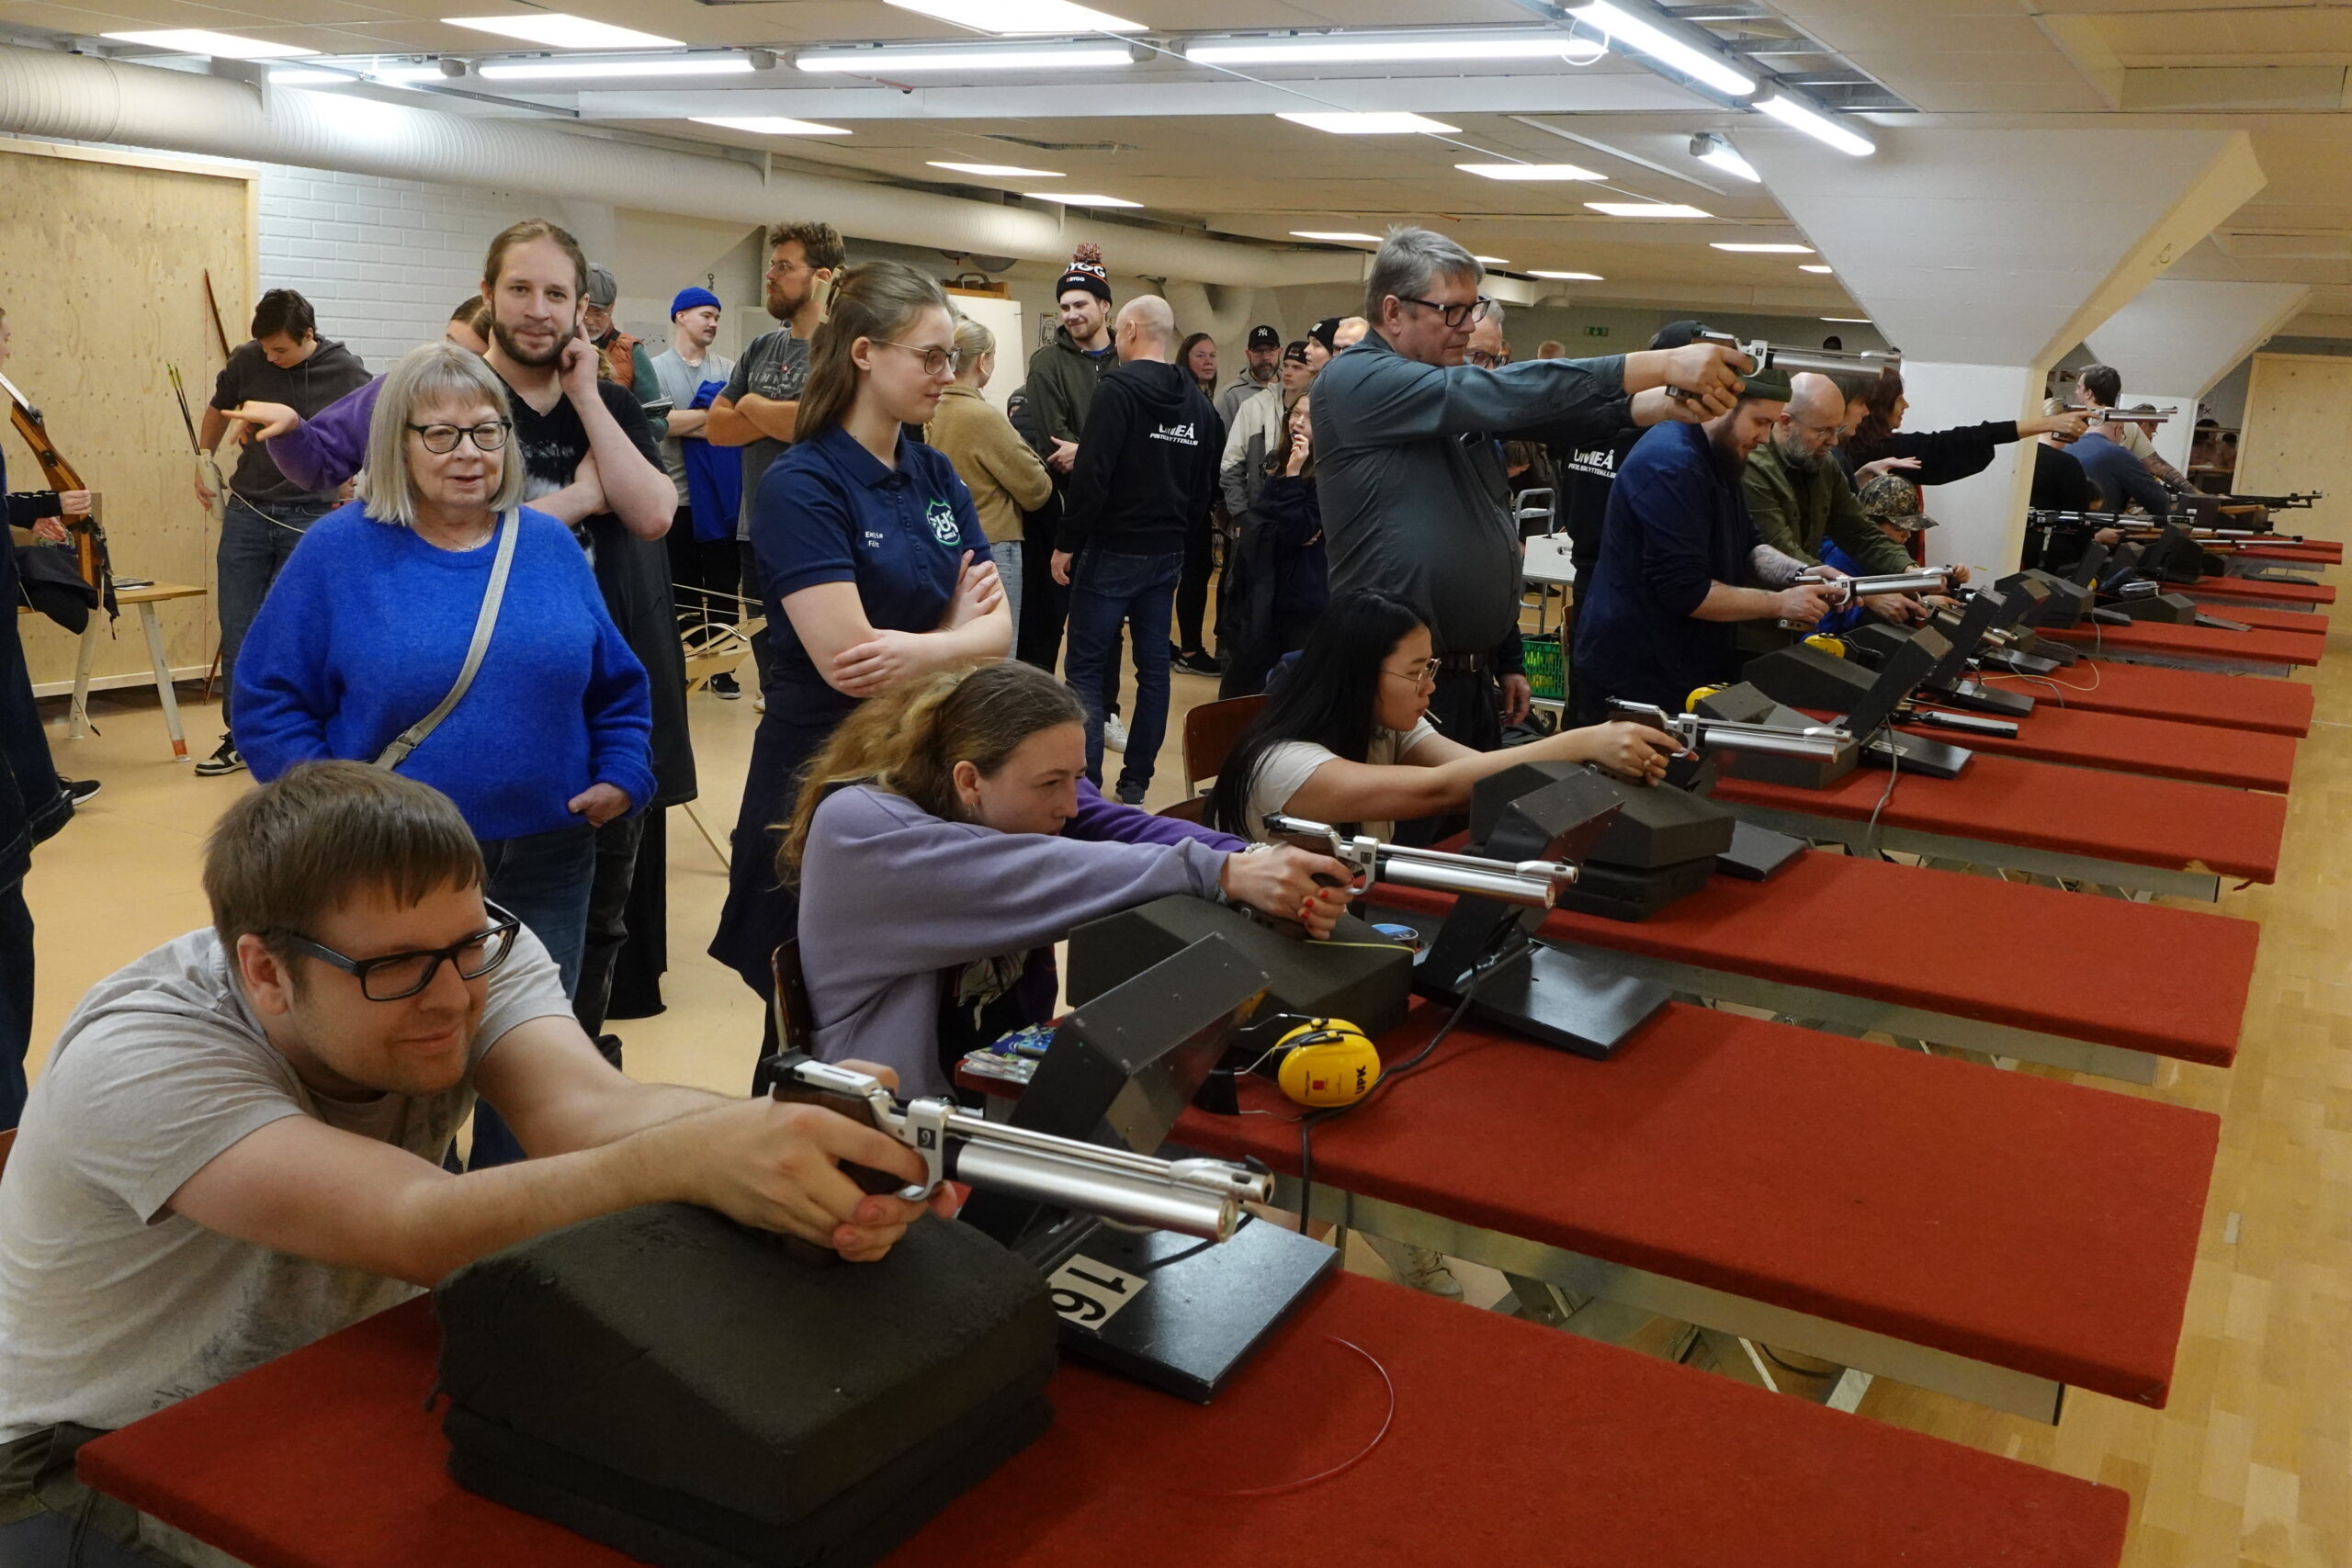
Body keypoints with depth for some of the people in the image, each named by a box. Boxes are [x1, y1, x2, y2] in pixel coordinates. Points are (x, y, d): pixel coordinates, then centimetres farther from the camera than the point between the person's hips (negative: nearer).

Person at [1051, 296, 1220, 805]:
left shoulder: (1118, 388, -13)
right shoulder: (1198, 402, 8)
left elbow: (1091, 475, -20)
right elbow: (1206, 486, 12)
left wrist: (1066, 544, -13)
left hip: (1112, 551, -7)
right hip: (1167, 554, 7)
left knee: (1086, 668, 0)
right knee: (1154, 666, 11)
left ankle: (1085, 782, -1)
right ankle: (1136, 781, 17)